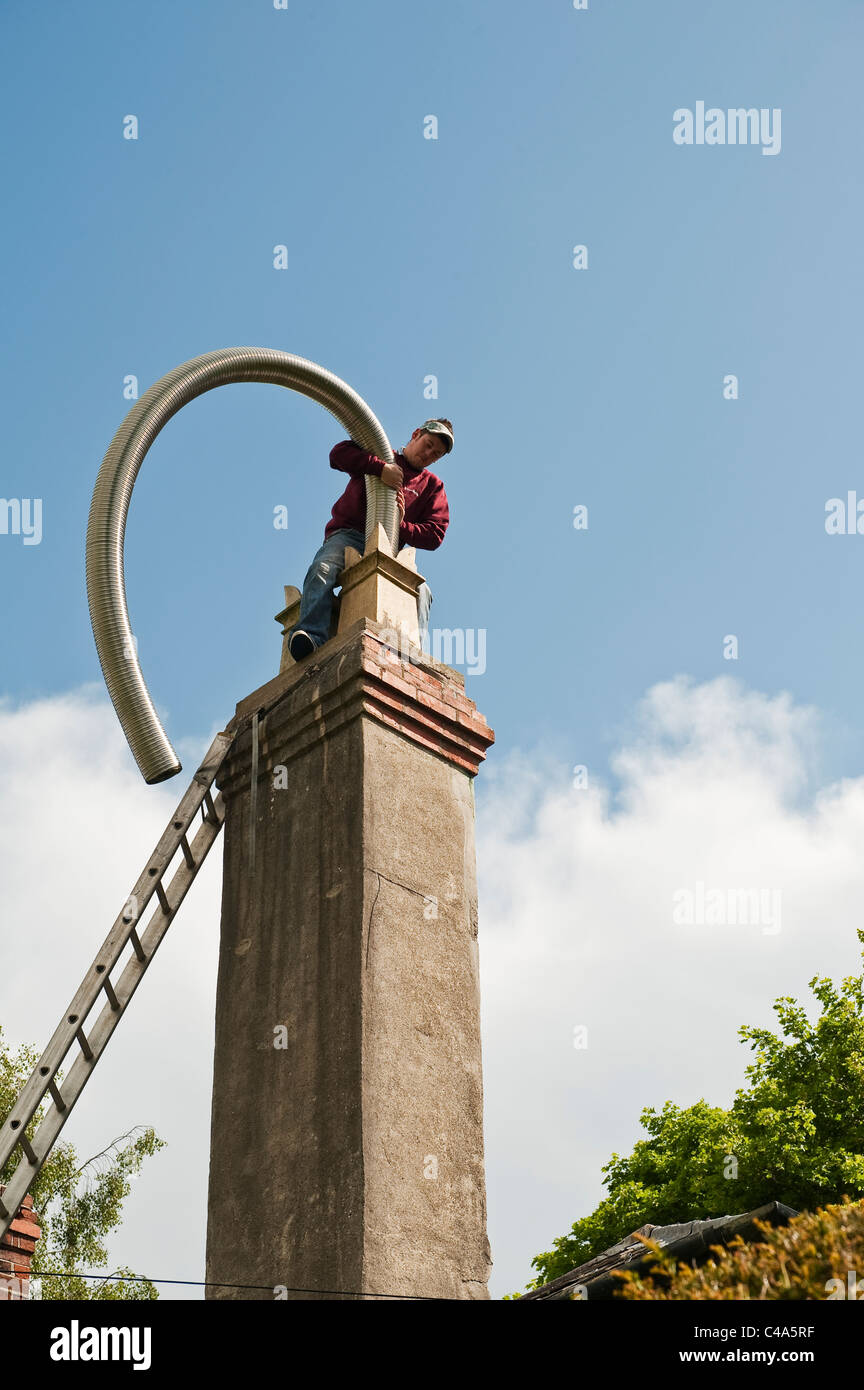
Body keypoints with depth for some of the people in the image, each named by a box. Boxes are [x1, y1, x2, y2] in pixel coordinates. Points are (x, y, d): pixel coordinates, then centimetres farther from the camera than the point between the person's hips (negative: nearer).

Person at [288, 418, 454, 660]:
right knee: (323, 568, -34)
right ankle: (311, 636, -50)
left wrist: (402, 526, -12)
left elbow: (434, 535, 8)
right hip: (349, 535, -2)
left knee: (421, 591, -28)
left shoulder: (433, 486, 20)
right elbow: (339, 453, -3)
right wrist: (380, 467, -16)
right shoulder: (379, 454, 17)